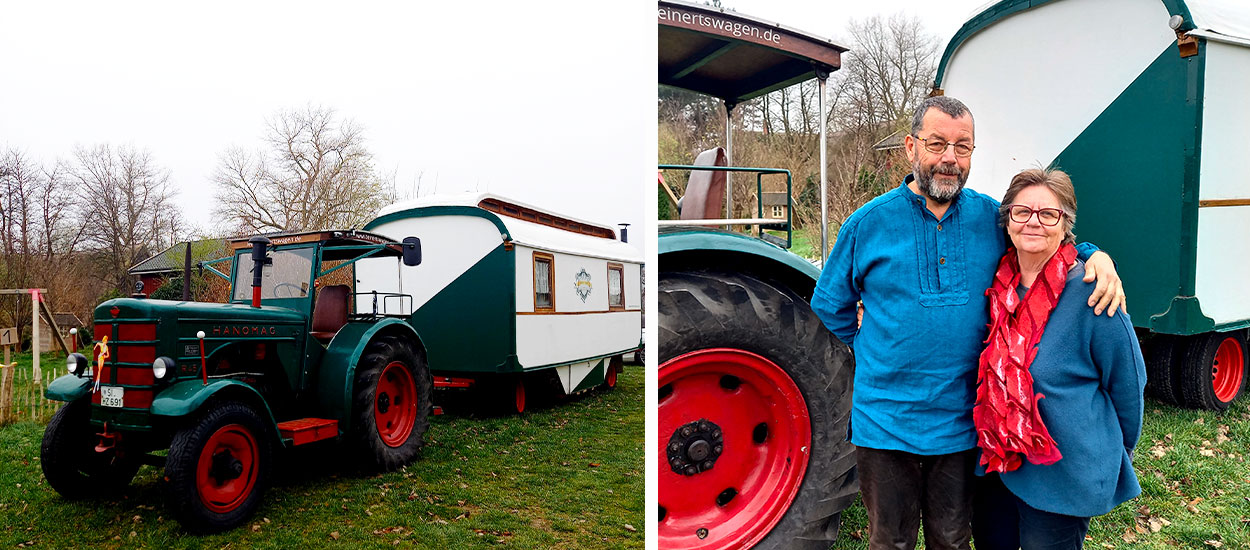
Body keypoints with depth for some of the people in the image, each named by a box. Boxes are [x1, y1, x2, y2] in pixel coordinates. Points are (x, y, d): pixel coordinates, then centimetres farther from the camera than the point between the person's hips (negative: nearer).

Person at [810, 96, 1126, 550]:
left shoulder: (991, 217, 0)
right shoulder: (869, 222, -5)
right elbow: (829, 304, 7)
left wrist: (1096, 256, -7)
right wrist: (873, 352, 5)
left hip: (961, 422, 2)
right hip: (885, 421, -2)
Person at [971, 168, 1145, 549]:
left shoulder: (1089, 292, -18)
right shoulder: (998, 284, -2)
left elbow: (1127, 382, -6)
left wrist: (1118, 451, 5)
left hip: (1064, 478, -5)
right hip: (997, 464, 5)